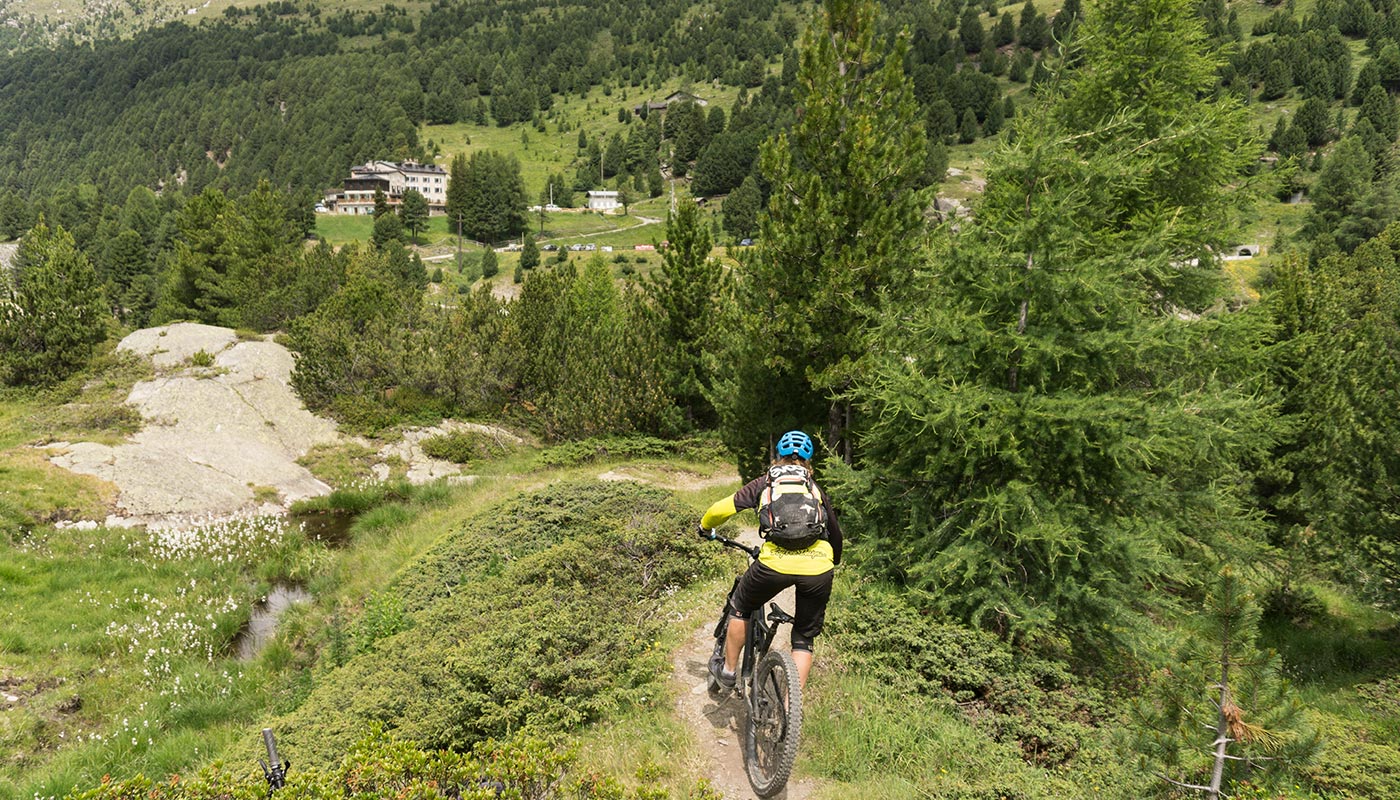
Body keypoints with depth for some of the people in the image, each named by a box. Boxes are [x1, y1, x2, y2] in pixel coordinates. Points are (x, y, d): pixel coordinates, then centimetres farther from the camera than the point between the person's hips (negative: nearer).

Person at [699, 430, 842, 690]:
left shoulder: (765, 482, 20)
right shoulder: (815, 488, 26)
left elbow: (722, 509, 13)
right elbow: (835, 531, 33)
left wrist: (705, 526, 35)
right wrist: (834, 561, 52)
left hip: (776, 562, -2)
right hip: (818, 567, 2)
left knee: (740, 607, 28)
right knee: (804, 638, 21)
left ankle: (728, 671, 37)